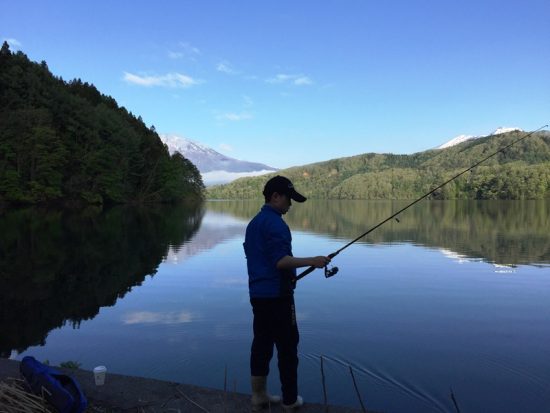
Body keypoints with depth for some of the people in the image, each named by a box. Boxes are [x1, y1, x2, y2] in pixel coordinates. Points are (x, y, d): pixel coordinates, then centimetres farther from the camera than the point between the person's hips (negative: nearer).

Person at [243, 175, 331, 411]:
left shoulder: (253, 224, 14)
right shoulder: (275, 223, -15)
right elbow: (280, 260, -23)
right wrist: (312, 261, -19)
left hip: (257, 293, 9)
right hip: (277, 294, -9)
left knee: (261, 344, 13)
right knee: (287, 346, 3)